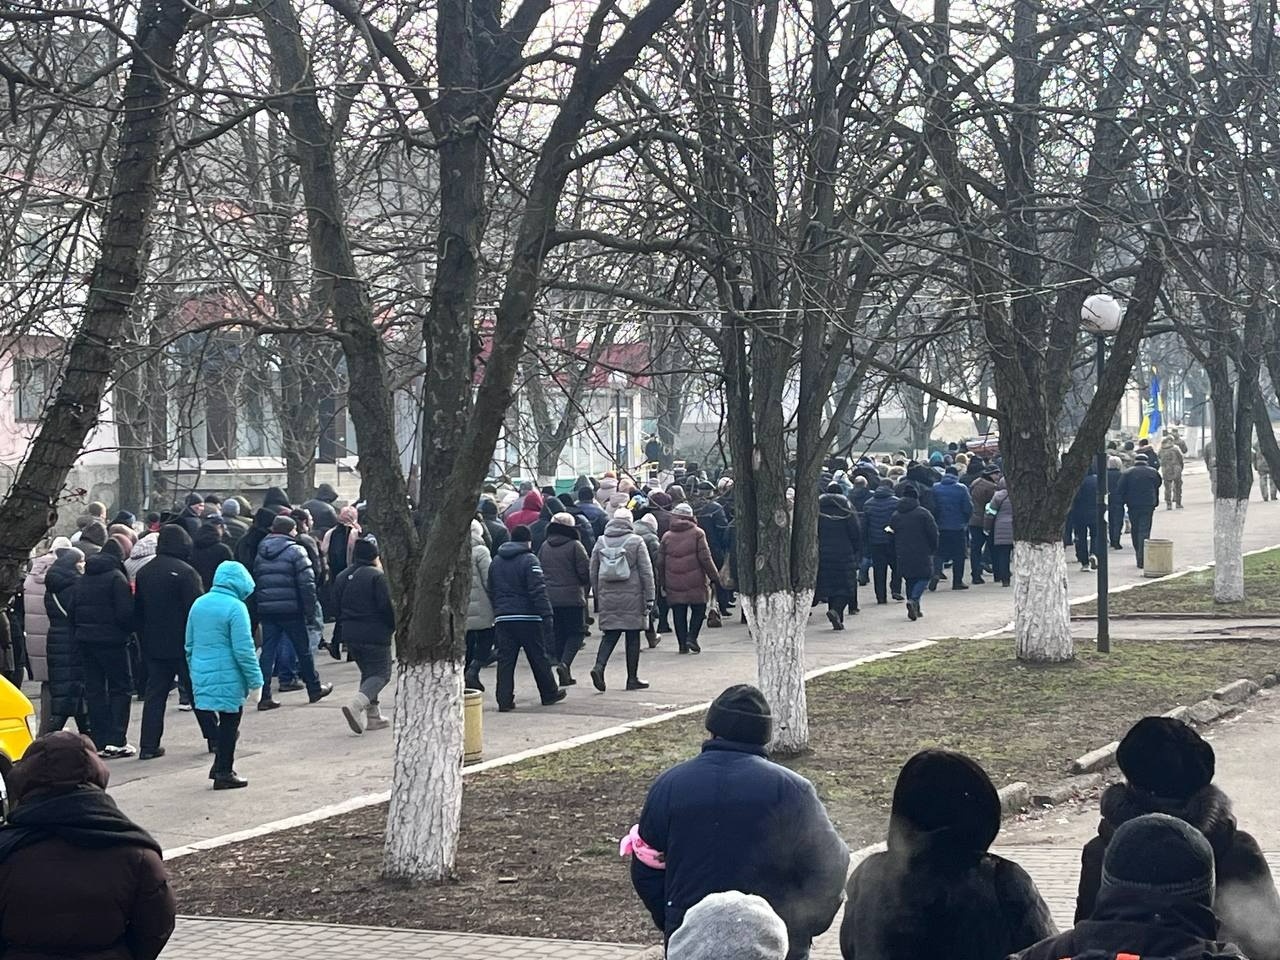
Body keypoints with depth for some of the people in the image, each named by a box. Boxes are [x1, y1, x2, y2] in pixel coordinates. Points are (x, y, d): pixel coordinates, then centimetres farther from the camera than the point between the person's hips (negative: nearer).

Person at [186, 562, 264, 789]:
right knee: (229, 722, 5)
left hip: (200, 675, 6)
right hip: (228, 678, -6)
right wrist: (255, 682, -10)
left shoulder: (198, 604, 8)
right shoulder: (236, 608, -14)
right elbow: (244, 650, -16)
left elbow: (189, 645, 15)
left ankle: (221, 763, 23)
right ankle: (224, 772, 10)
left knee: (209, 718, 17)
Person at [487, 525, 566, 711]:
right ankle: (549, 694, 19)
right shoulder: (529, 560, -8)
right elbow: (538, 591, -14)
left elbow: (491, 591, 18)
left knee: (505, 660, 2)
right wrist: (547, 614, -13)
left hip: (503, 618, 4)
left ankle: (504, 700, -4)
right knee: (538, 657, 8)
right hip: (527, 617, -4)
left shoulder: (496, 561, 13)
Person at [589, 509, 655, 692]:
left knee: (610, 635, 7)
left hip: (608, 597, 3)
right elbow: (646, 572, -6)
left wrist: (598, 594, 20)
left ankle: (599, 666, -17)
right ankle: (632, 678, 8)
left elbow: (593, 572, 11)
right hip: (631, 597, -3)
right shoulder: (636, 541, -5)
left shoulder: (601, 542, 6)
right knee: (633, 636, 5)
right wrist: (649, 597, -2)